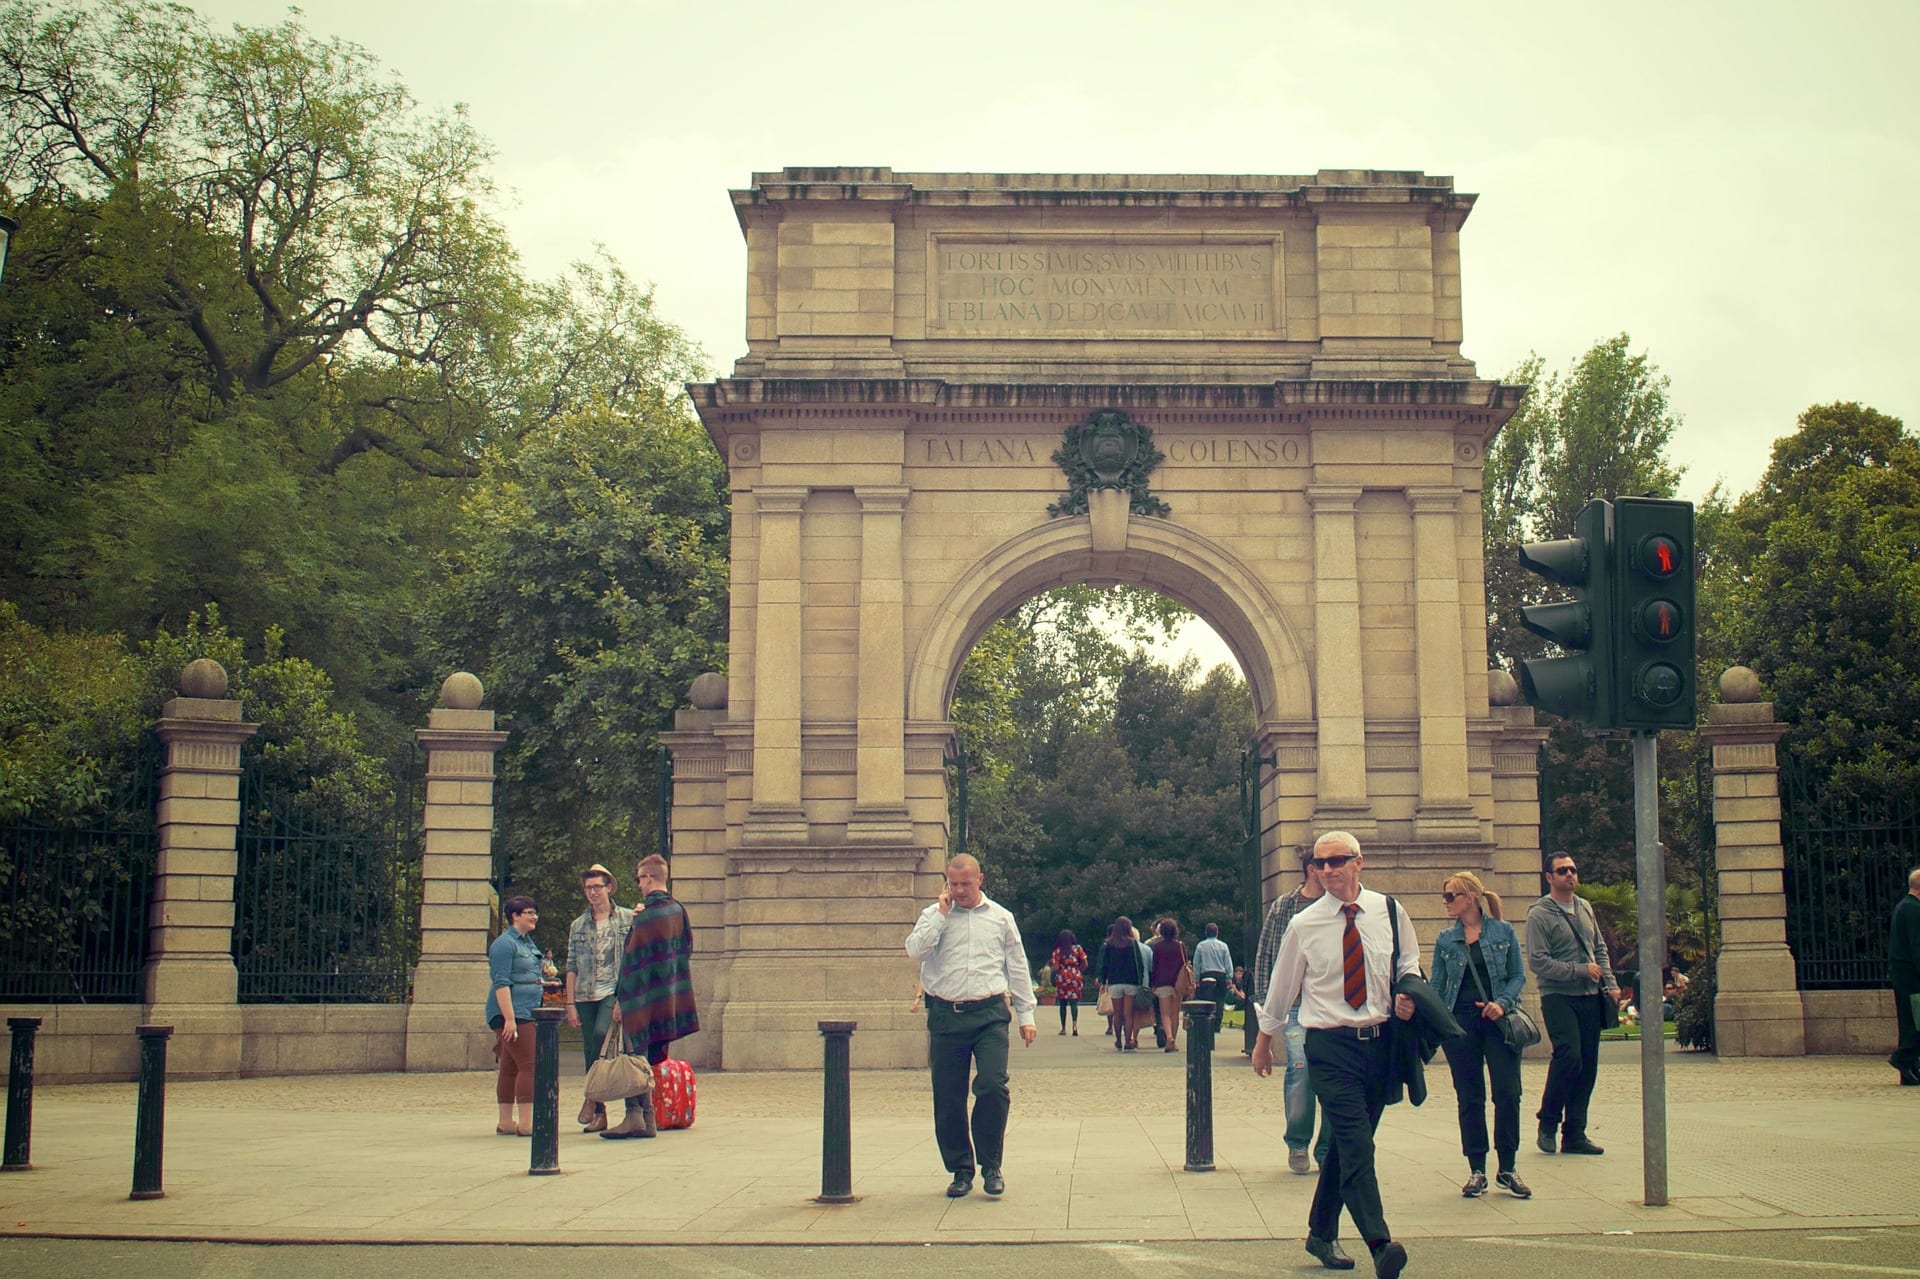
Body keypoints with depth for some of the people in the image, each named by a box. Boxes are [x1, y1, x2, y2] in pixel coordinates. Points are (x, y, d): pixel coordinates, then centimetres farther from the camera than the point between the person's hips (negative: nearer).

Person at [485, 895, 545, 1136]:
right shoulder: (505, 944, -11)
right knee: (529, 1065, -13)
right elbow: (501, 983, -17)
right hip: (513, 1014, -10)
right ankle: (526, 1123, -15)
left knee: (510, 1068, 10)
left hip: (526, 1014, 10)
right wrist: (509, 1018, -23)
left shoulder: (527, 942, 19)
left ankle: (506, 1122, 12)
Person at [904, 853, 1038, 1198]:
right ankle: (960, 1169, 16)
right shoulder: (934, 916, 10)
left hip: (989, 1014, -1)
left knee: (992, 1086, -14)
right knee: (948, 1099, 2)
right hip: (946, 1016, 1)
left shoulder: (1001, 918, 11)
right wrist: (942, 913, -7)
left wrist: (1026, 1014, 12)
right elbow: (915, 949, -8)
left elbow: (1017, 968, 15)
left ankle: (991, 1165, 1)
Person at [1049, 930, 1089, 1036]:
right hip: (1076, 978, 1)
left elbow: (1055, 968, -9)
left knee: (1063, 1004, 10)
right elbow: (1085, 964, 0)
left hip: (1062, 979, -1)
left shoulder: (1057, 951, -3)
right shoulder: (1078, 949, 2)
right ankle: (1075, 1023, -25)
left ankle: (1063, 1028, 12)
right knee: (1074, 1003, 0)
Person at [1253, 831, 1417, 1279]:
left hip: (1381, 1041, 3)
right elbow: (1282, 987, 11)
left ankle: (1322, 1234, 29)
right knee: (1356, 1144, -16)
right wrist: (1264, 1038, 19)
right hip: (1330, 1045, -3)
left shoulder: (1391, 913, 3)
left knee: (1347, 1143, 13)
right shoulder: (1303, 925, -1)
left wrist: (1408, 995, -4)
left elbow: (1409, 966, 17)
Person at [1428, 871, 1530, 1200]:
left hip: (1497, 1021, -1)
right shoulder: (1445, 939, 8)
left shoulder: (1503, 932, 3)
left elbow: (1518, 975, 4)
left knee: (1508, 1093, -5)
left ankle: (1507, 1169, 6)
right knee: (1469, 1099, 3)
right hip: (1459, 1022, 2)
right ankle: (1477, 1170, 10)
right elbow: (1436, 985, 9)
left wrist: (1503, 1003, -13)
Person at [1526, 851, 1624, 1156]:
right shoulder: (1539, 914, -6)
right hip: (1558, 997, -6)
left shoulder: (1585, 908, 15)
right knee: (1569, 1056, -20)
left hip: (1590, 997, 6)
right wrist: (1581, 970, -14)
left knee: (1588, 1065, 4)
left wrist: (1611, 984, 8)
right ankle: (1548, 1122, -1)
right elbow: (1538, 962, -13)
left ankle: (1574, 1134, 12)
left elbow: (1600, 950, 21)